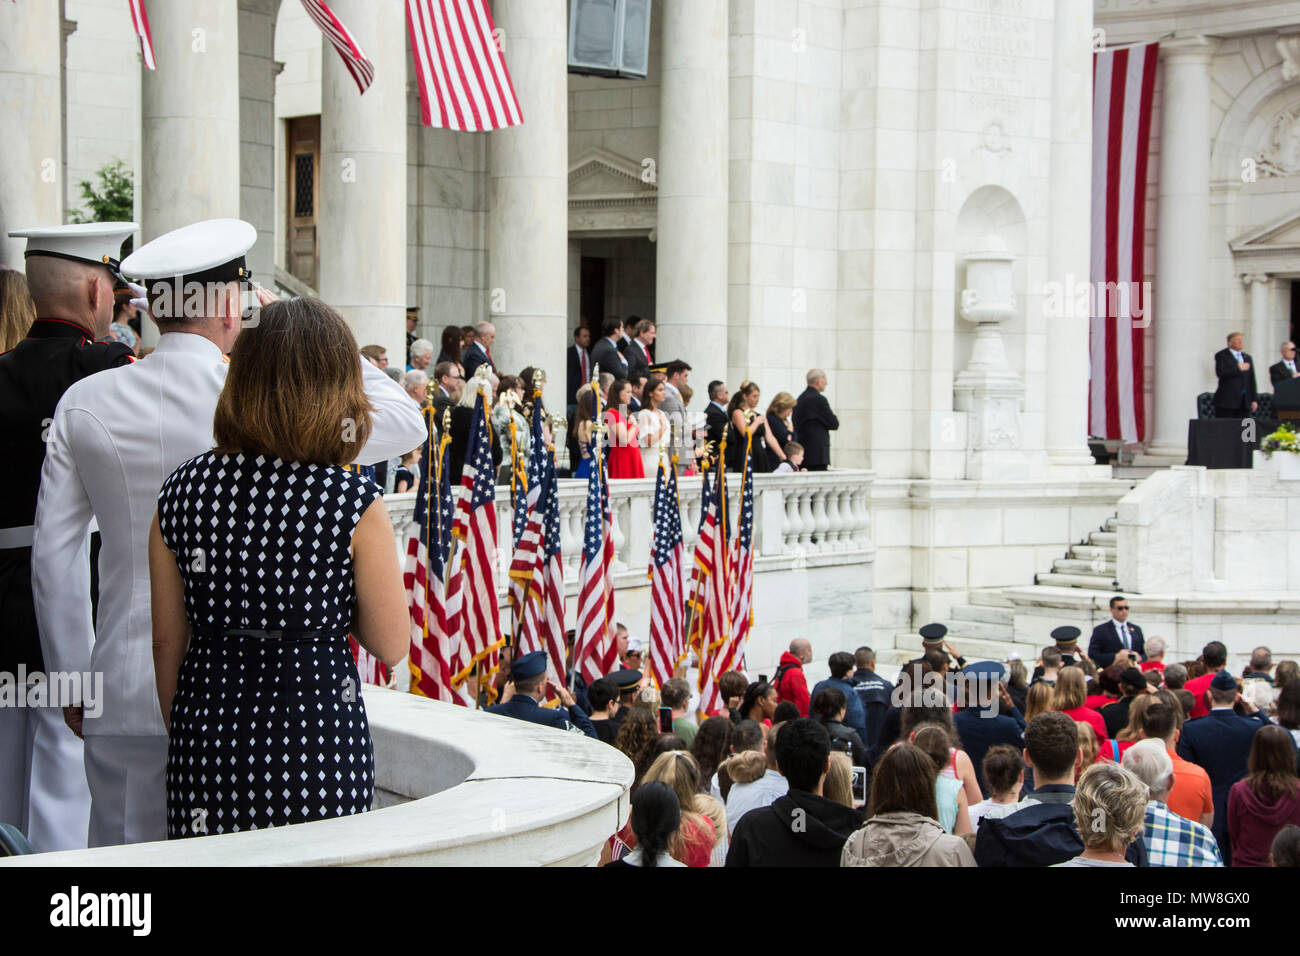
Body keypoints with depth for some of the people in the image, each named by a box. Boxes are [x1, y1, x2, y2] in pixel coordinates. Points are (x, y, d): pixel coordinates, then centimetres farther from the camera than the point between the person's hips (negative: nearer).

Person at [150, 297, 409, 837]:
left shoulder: (181, 491, -1)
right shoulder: (355, 504, -11)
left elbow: (168, 640, 5)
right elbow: (390, 646, -5)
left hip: (209, 734, 3)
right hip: (315, 728, -3)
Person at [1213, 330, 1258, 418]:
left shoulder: (1247, 358, 19)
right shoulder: (1221, 356, 3)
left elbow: (1252, 380, 16)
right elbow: (1220, 373, -15)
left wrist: (1254, 400, 10)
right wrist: (1238, 369, -9)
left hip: (1244, 401, 5)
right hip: (1227, 400, -5)